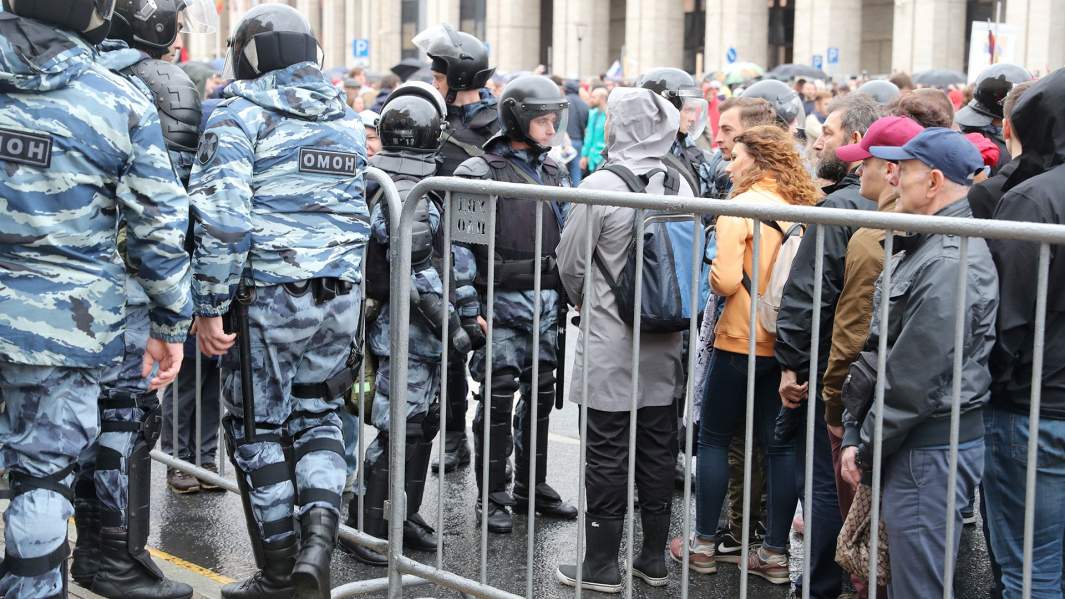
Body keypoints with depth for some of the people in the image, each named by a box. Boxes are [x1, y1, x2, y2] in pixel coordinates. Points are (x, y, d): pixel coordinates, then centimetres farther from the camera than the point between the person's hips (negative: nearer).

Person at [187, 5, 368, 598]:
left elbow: (221, 218, -16)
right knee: (318, 417, 18)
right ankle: (319, 535, -3)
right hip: (340, 295, 5)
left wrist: (210, 306, -12)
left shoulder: (242, 114, -8)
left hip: (267, 297, -5)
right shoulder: (349, 117, 13)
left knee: (259, 430, 7)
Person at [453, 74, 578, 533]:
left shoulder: (555, 174, 14)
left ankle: (531, 486, 24)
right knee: (498, 398, -3)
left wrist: (570, 297, 16)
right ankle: (492, 496, 7)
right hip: (503, 301, -6)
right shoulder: (481, 172, -7)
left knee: (540, 395, 12)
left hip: (547, 303, 6)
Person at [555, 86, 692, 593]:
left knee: (607, 452, 2)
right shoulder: (679, 184, 1)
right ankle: (654, 559, 22)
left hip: (610, 342, -5)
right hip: (665, 342, 5)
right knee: (657, 449, 12)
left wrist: (584, 303, 13)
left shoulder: (600, 187, -15)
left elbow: (570, 263, -7)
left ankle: (602, 565, 10)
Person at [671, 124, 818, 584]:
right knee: (778, 444, 9)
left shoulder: (739, 209, -13)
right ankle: (776, 552, 13)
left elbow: (726, 282, -18)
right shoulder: (801, 208, 4)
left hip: (742, 340, -5)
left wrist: (707, 267, 1)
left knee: (714, 438, 9)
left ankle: (703, 544, 15)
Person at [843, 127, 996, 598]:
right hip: (909, 441, 10)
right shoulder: (919, 248, 14)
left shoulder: (949, 263, -20)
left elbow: (914, 379, -21)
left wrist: (866, 450, -11)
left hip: (931, 447, -10)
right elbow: (878, 344, 16)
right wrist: (855, 434, 11)